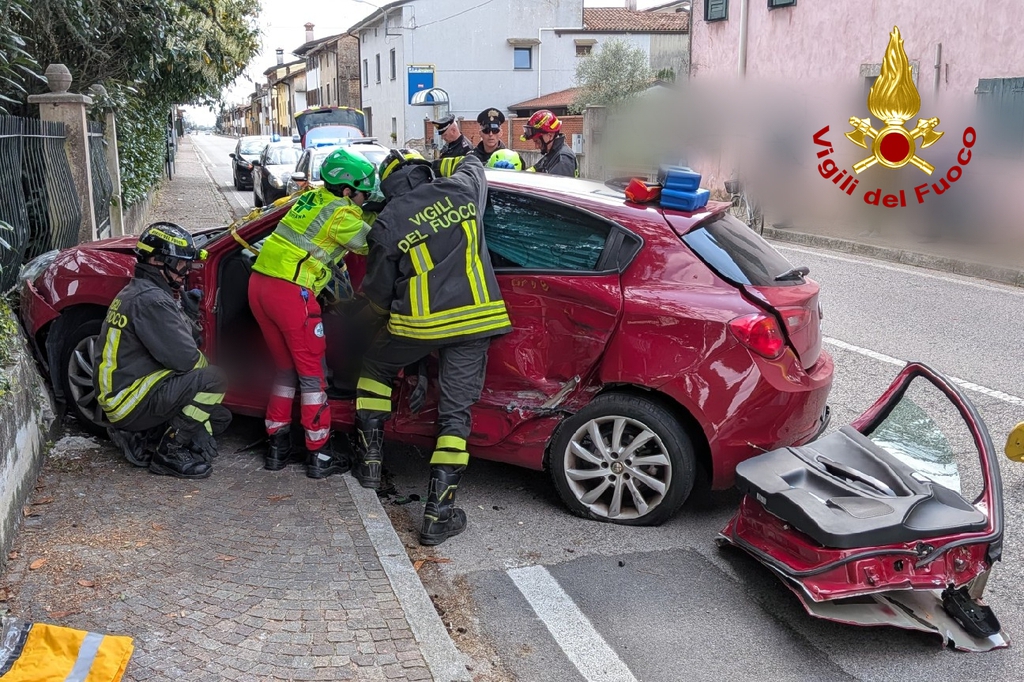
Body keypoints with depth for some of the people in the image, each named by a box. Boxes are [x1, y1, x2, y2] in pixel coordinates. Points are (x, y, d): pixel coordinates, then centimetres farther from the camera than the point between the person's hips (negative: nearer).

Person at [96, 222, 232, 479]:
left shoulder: (135, 292, 15)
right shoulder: (151, 300, -20)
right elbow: (185, 359, -22)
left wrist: (186, 312, 0)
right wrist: (203, 362, -2)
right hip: (130, 401, -11)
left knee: (219, 417, 11)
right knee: (214, 380, -22)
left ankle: (142, 438, 9)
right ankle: (169, 453, -13)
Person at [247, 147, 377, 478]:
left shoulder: (309, 198, 18)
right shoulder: (341, 214, -5)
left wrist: (335, 266, 19)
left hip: (259, 283, 8)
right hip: (290, 292, -8)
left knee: (286, 368, 18)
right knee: (312, 372, 3)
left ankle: (277, 448, 22)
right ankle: (319, 455, 8)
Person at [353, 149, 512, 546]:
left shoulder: (387, 223, -3)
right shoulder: (463, 189, 1)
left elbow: (378, 293, 6)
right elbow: (472, 163, 29)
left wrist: (386, 312, 27)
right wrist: (436, 167, 35)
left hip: (417, 323, -1)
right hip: (473, 321, 1)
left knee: (374, 370, 28)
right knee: (455, 413, 6)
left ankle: (370, 461, 31)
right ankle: (438, 513, 4)